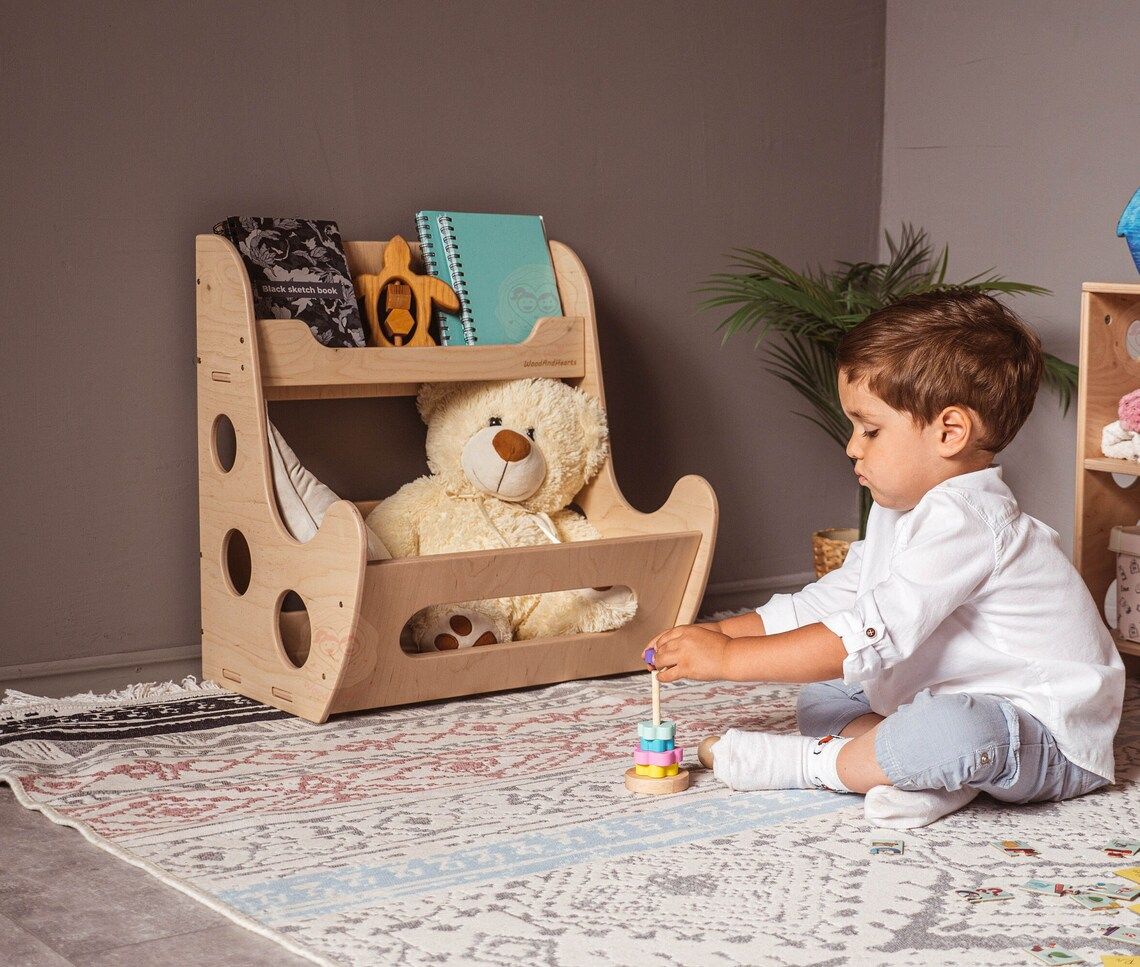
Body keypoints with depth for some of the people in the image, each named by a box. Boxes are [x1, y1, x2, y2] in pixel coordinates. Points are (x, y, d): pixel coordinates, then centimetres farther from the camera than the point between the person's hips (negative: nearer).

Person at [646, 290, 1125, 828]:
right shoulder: (900, 514, 11)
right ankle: (931, 774, -14)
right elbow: (826, 603, 16)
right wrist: (723, 631, 3)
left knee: (953, 730, -41)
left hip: (1050, 742, -11)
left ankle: (812, 764, -16)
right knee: (821, 698, 10)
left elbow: (865, 641, -30)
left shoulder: (963, 522, -24)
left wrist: (726, 657, -24)